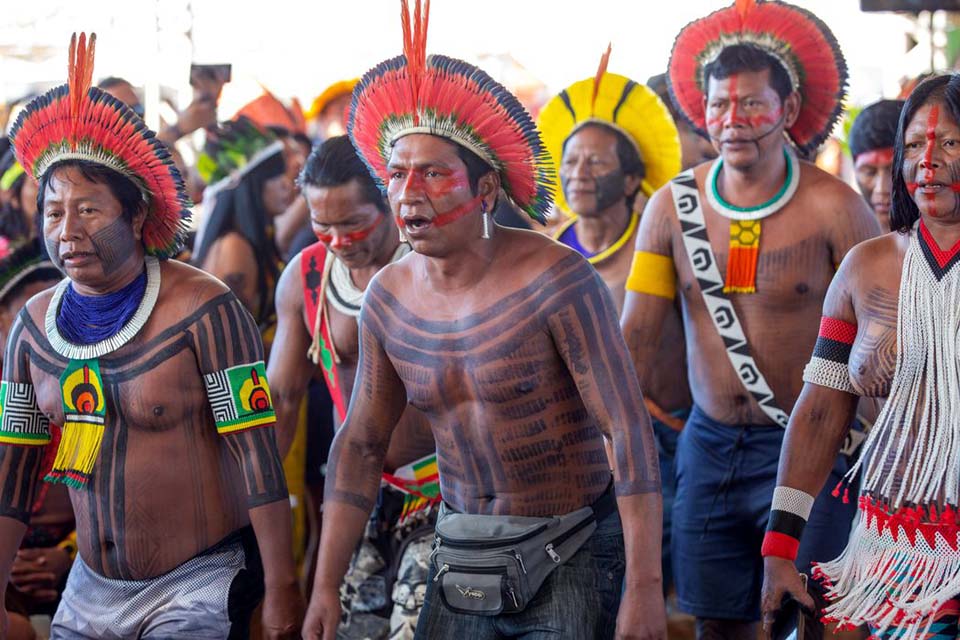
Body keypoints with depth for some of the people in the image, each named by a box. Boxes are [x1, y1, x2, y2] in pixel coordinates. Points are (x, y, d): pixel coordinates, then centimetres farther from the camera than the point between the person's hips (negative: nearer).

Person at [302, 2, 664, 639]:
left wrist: (645, 587, -25)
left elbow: (631, 430, -20)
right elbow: (360, 444, 9)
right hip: (464, 554, 5)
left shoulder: (555, 278, -18)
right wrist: (326, 586, 5)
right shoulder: (389, 296, -1)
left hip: (572, 555, -5)